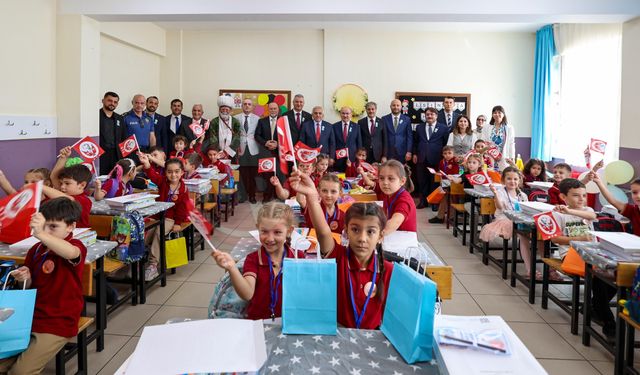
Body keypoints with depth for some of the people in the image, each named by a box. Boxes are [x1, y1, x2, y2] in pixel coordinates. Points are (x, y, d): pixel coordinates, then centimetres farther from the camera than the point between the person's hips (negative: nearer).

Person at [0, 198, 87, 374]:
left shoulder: (76, 247, -14)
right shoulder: (36, 249, 5)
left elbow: (71, 253, -42)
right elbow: (30, 286, 17)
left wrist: (41, 234, -55)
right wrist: (25, 279, -7)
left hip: (59, 324, -6)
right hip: (30, 318, 7)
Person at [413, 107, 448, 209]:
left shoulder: (443, 128, 3)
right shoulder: (419, 127, 13)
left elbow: (446, 143, 3)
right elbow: (416, 142, 16)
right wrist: (415, 154, 7)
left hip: (436, 159, -3)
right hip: (422, 158, 3)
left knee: (434, 181, 3)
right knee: (422, 181, 5)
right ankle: (423, 200, 15)